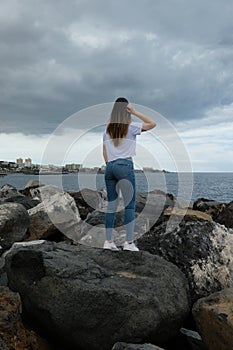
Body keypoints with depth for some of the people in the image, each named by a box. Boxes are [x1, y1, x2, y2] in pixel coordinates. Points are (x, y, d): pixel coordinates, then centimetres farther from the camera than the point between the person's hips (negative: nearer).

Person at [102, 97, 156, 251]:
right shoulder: (130, 126, -2)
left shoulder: (108, 129, 12)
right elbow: (153, 124, 1)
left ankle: (108, 241, 9)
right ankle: (129, 242, -2)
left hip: (110, 166, 6)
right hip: (125, 165, -5)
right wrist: (135, 112, -1)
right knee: (130, 204, -1)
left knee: (111, 204, 8)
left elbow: (104, 152, 13)